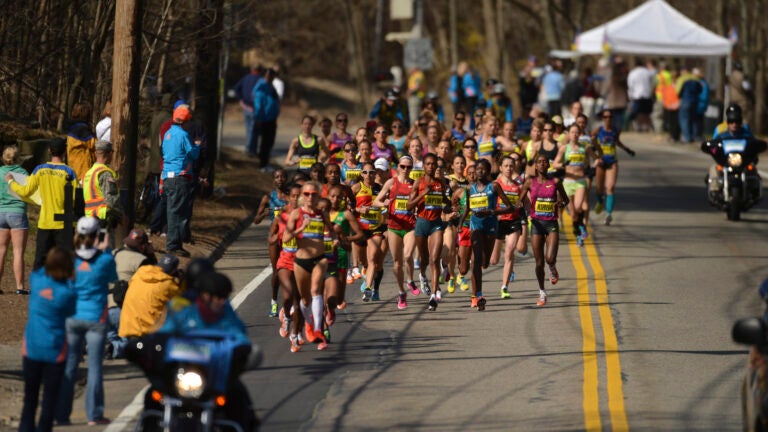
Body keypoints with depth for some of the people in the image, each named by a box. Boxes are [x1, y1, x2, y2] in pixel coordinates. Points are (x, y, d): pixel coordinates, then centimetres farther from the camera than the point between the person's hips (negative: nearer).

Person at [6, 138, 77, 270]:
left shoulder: (40, 170, -2)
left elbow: (26, 192, 3)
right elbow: (75, 200, -11)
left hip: (44, 223, 3)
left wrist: (11, 182, 19)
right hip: (64, 223, -3)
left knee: (40, 261, 9)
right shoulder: (69, 172, -10)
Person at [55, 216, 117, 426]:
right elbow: (113, 277, 9)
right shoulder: (104, 259, -10)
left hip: (72, 318, 2)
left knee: (69, 365, 8)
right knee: (95, 365, 3)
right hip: (96, 318, -2)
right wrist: (105, 250, 16)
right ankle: (94, 414, 4)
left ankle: (62, 414, 10)